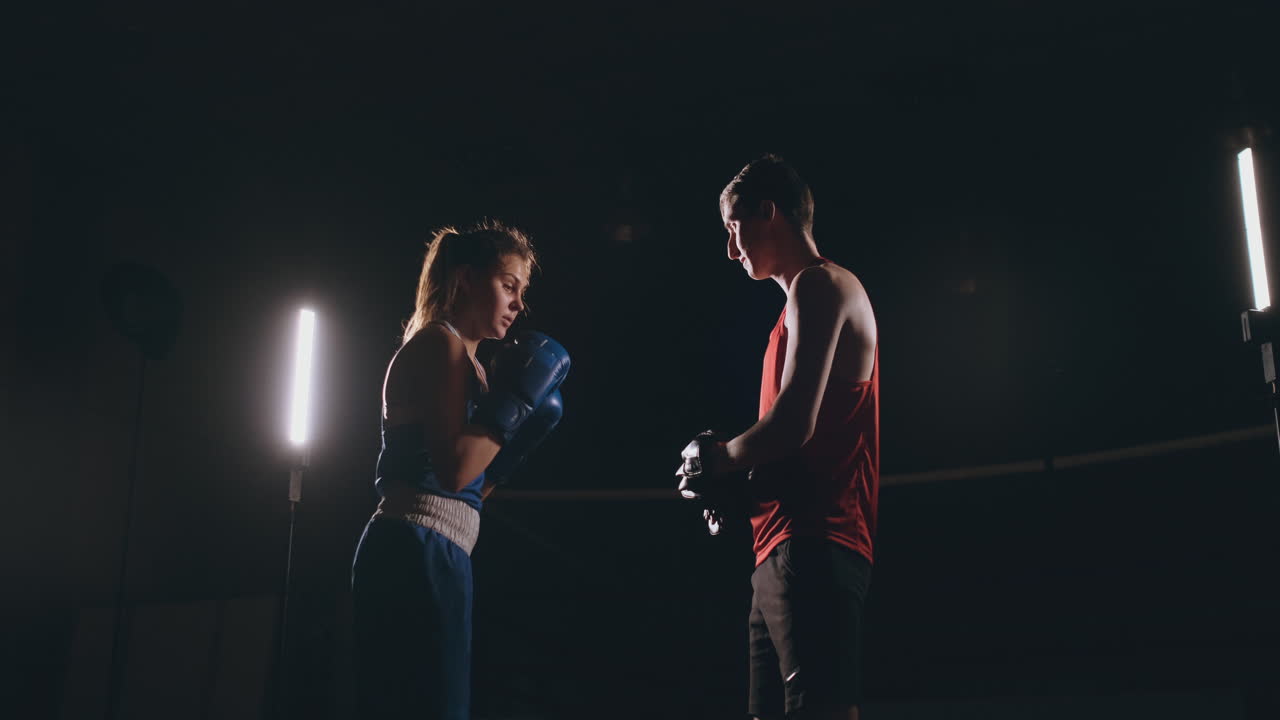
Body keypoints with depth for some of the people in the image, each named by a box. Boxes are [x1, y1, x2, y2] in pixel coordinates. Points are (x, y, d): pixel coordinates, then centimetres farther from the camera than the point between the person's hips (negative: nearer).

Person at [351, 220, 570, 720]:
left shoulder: (462, 359, 24)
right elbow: (454, 469, -18)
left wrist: (525, 430, 12)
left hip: (427, 557, 10)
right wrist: (515, 400, -10)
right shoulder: (439, 344, -6)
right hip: (418, 556, -10)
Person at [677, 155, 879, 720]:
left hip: (811, 550, -10)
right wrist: (732, 482, 10)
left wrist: (718, 458, -1)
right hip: (784, 554, 10)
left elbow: (793, 425, -18)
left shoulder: (820, 286, -4)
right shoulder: (811, 294, 25)